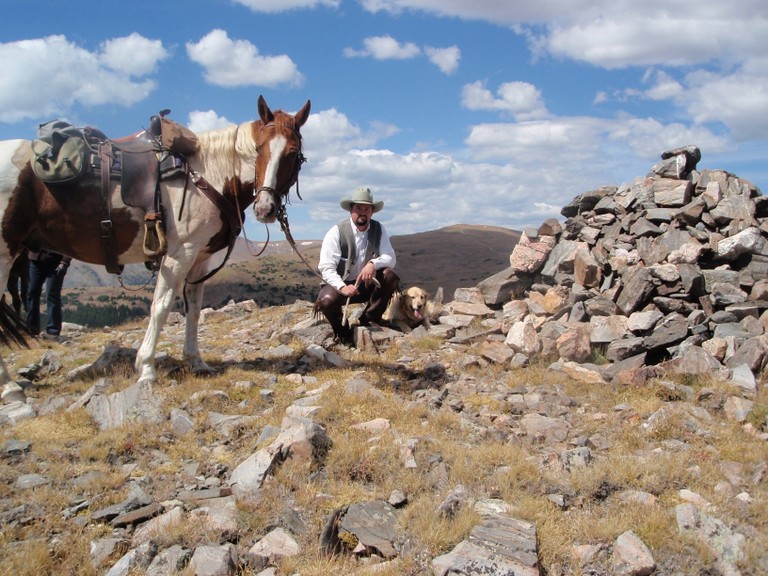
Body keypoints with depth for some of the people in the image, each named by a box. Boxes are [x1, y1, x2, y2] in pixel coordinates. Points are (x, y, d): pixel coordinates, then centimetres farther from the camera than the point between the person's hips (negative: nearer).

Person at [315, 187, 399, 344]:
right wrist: (342, 287, -37)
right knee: (326, 301, -34)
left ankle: (369, 320, -8)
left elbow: (390, 258, -10)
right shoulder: (336, 232, -15)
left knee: (390, 275, -25)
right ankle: (343, 332, 0)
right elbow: (326, 268, -19)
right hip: (341, 283, -3)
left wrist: (373, 264, -32)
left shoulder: (379, 229, -5)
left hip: (368, 283, 3)